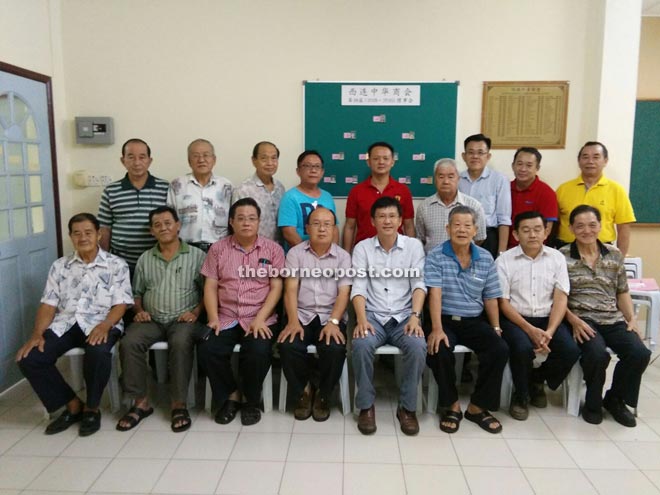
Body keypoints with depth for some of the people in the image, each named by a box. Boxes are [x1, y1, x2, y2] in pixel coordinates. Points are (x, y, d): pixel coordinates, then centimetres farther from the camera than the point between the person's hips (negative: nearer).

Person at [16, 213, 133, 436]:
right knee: (28, 358, -19)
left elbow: (120, 304, -5)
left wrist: (105, 326, -24)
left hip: (101, 323, -4)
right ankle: (72, 404, 0)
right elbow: (48, 304, 9)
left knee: (98, 353, -36)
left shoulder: (116, 265, 3)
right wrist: (37, 334, -8)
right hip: (65, 323, 4)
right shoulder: (59, 266, 13)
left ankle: (91, 408, -8)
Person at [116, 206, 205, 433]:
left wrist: (196, 312, -11)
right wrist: (139, 310, 4)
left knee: (181, 343, -35)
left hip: (182, 319, -3)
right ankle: (141, 402, -12)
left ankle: (179, 403, -22)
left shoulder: (196, 255, 3)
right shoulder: (145, 259, 16)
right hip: (151, 320, 4)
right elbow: (137, 292, 22)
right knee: (129, 343, -25)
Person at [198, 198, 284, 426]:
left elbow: (276, 287, -2)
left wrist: (260, 319, -14)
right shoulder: (218, 249, 9)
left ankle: (252, 401, 1)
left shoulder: (273, 249, 4)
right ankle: (230, 395, 5)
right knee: (206, 350, -23)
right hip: (226, 318, 2)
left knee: (259, 352, -29)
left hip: (260, 319, -2)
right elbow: (210, 287, 5)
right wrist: (213, 318, -9)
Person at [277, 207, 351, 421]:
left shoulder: (343, 256, 7)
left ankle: (323, 395, 1)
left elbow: (344, 293, -3)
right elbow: (291, 289, -2)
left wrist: (333, 321, -20)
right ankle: (303, 391, 2)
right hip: (302, 315, 1)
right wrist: (293, 321, -18)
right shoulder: (295, 253, 7)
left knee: (335, 348, -29)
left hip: (331, 317, 0)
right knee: (288, 346, -28)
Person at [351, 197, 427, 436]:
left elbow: (419, 284, -3)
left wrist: (415, 316, -19)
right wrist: (361, 319, -20)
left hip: (404, 315, 0)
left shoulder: (414, 245, 6)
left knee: (418, 347, -29)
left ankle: (407, 407, -7)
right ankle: (366, 405, -8)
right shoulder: (362, 248, 5)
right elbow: (358, 287, -4)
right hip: (373, 315, 0)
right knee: (361, 345, -30)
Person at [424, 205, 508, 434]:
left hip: (474, 321, 3)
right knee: (439, 351, -31)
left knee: (500, 349, -21)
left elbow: (490, 298, 10)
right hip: (445, 320, -3)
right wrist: (437, 329, -25)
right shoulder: (435, 256, -5)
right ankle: (452, 405, -4)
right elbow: (435, 294, -16)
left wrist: (495, 327, 2)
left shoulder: (486, 259, 6)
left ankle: (477, 406, -2)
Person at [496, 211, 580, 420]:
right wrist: (530, 330, -18)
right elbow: (503, 303, -6)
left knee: (571, 350, -21)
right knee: (523, 348, -32)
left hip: (547, 318, 3)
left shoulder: (557, 258, 5)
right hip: (515, 318, -3)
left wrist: (549, 331, -17)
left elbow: (560, 299, -2)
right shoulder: (504, 260, -4)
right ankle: (520, 395, -1)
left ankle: (537, 382, 11)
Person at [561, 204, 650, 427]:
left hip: (614, 320, 4)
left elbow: (622, 292, 19)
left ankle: (615, 399, 8)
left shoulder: (615, 255, 14)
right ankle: (593, 402, 1)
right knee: (598, 354, -32)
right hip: (582, 319, -4)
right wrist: (574, 321, -15)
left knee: (640, 353, -22)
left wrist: (632, 318, 4)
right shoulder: (562, 256, 0)